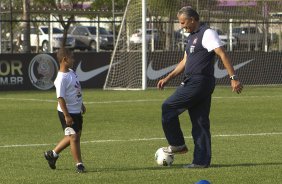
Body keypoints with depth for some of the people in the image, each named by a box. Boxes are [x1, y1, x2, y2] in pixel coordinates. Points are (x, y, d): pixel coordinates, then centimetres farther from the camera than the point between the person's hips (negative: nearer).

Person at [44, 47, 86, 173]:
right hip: (68, 113, -10)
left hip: (76, 111, 10)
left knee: (75, 136, 16)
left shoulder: (71, 72, 7)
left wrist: (81, 105, 27)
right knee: (74, 137, -4)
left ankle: (53, 154, 30)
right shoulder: (61, 78, -22)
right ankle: (79, 164, 5)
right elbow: (60, 98, -23)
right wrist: (66, 115, -25)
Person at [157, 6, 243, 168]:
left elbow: (223, 55, -18)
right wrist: (167, 78, 20)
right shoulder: (192, 37, 20)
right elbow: (185, 62, 26)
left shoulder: (207, 34, -10)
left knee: (168, 108, -5)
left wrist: (233, 78, -25)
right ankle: (202, 160, 8)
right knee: (200, 122, 7)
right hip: (192, 82, 9)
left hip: (199, 81, -9)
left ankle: (178, 144, 4)